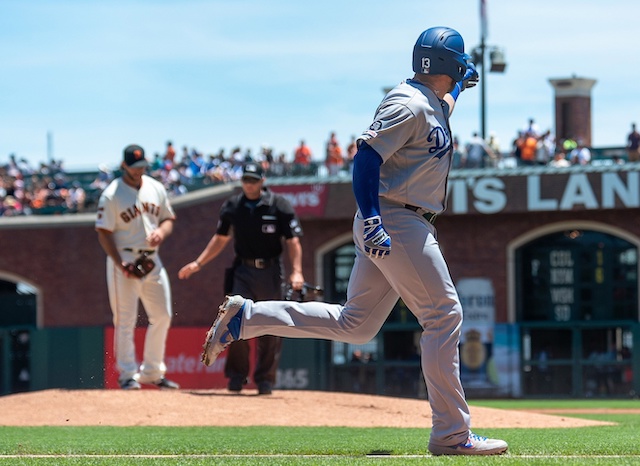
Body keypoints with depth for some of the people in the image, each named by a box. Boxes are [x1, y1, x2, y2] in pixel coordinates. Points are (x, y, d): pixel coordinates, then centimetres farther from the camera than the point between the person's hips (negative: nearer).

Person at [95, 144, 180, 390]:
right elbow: (104, 233, -10)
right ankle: (128, 374, 3)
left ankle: (151, 372, 20)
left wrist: (161, 232, -8)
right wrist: (120, 264, -21)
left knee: (162, 316, 8)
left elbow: (168, 219, 16)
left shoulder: (156, 188, 8)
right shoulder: (111, 195, -9)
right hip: (124, 259, -6)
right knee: (125, 320, -4)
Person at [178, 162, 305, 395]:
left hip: (271, 271, -2)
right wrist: (198, 263, 12)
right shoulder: (232, 206, 5)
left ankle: (265, 379, 13)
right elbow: (220, 239, 17)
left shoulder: (279, 205, -5)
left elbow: (293, 241, -6)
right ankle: (237, 375, 3)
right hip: (243, 271, 2)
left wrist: (296, 271, -18)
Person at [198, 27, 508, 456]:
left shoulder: (434, 105, 17)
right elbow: (367, 155, -22)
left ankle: (244, 317, 10)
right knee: (443, 315, -9)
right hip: (396, 222, -11)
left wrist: (460, 86, 32)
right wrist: (371, 219, -30)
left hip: (384, 226, 11)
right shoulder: (408, 104, -14)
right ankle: (451, 434, -9)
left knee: (355, 324, 12)